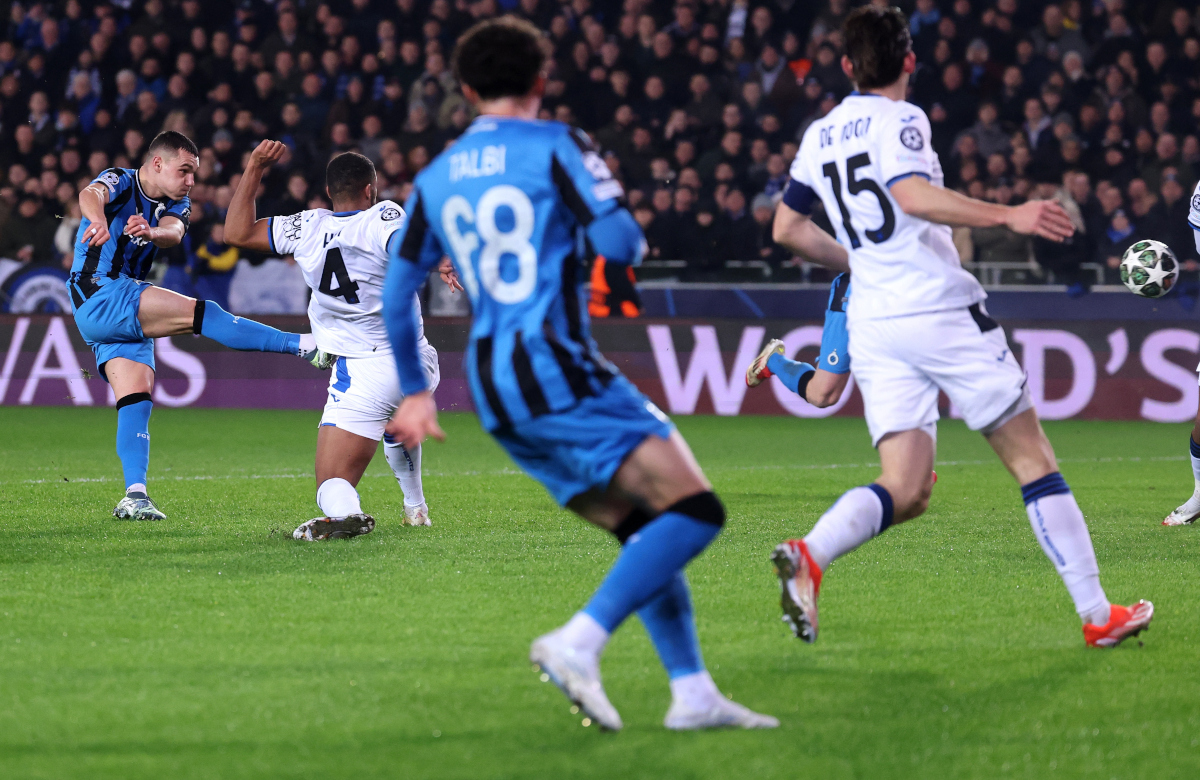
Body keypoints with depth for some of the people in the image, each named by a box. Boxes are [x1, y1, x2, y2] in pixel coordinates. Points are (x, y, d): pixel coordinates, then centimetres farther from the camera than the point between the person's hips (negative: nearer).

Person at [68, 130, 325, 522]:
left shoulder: (175, 205, 12)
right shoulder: (120, 182, -5)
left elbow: (173, 233, -12)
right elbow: (91, 194, -30)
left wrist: (152, 232, -39)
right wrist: (98, 218, -56)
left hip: (125, 313, 8)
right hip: (99, 295, -8)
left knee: (137, 398, -5)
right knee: (199, 313, -20)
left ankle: (134, 496, -12)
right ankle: (305, 345, -26)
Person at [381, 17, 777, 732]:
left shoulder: (434, 180, 15)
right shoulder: (555, 146, -3)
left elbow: (395, 297, 20)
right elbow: (622, 243, -11)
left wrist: (416, 391, 31)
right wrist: (630, 243, 13)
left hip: (493, 388, 8)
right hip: (556, 367, -8)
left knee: (647, 532, 13)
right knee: (695, 511, -10)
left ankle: (693, 693, 5)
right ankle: (578, 644, -23)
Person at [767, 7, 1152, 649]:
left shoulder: (818, 137, 16)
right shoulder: (898, 120, -4)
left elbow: (786, 227, 24)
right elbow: (911, 194, -23)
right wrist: (1008, 215, -25)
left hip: (872, 325, 6)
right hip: (942, 309, -6)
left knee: (905, 492, 0)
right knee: (1032, 459, 3)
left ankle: (808, 555, -29)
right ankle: (1097, 615, 3)